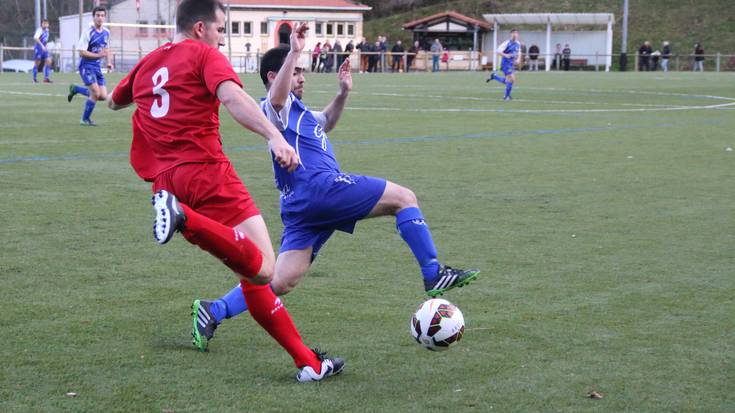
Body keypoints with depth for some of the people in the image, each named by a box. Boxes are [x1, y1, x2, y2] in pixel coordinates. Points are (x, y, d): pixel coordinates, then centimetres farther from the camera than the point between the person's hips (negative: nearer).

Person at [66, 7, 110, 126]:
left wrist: (108, 62, 9)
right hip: (86, 65, -7)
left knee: (103, 96, 1)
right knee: (96, 93, -17)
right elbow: (82, 52, -17)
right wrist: (99, 55, -25)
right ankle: (85, 119, 3)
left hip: (97, 67, 7)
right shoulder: (88, 32, -14)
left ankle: (75, 89, 22)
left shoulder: (106, 33, 6)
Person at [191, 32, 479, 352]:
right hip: (319, 185, -10)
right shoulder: (277, 106, 0)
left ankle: (214, 311, -5)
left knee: (281, 281, 2)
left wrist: (343, 93, 34)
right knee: (404, 198, -4)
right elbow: (276, 95, -26)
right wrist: (293, 53, -33)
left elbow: (325, 123, 48)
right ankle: (434, 275, -7)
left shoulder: (295, 110, 31)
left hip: (300, 204, 10)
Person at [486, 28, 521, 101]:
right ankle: (506, 96, 0)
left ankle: (494, 76, 33)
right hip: (505, 63, -8)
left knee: (506, 81, 12)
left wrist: (518, 59, 0)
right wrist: (506, 55, -30)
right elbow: (497, 51, -16)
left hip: (511, 64, 8)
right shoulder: (507, 43, -14)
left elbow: (519, 53, 21)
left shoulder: (518, 43, 7)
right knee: (512, 79, -14)